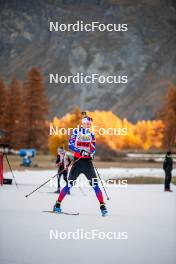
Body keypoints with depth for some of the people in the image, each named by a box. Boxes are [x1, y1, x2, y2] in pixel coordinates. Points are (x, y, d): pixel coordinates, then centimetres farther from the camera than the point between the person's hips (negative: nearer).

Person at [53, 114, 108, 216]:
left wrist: (92, 153, -13)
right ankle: (58, 204, 6)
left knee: (95, 185, -5)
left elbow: (93, 148, 10)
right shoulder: (76, 132, -1)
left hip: (88, 162, 3)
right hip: (78, 161, -3)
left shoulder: (91, 134, 10)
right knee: (69, 184, -4)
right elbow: (71, 145, -10)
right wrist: (81, 151, -25)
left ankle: (102, 206, -4)